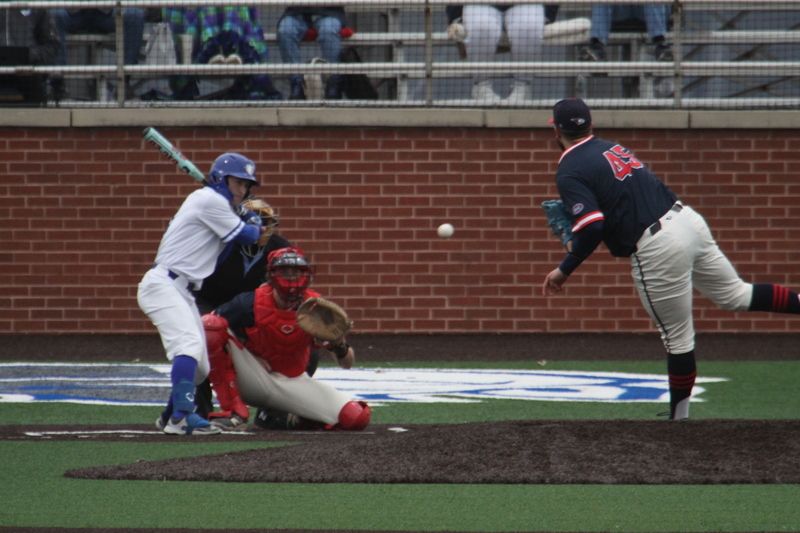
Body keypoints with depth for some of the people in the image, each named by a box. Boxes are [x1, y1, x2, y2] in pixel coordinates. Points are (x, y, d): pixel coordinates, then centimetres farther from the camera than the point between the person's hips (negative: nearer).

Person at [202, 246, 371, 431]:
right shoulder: (253, 303, -16)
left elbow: (347, 364, -9)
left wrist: (339, 345, -34)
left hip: (294, 382, 2)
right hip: (255, 379, -1)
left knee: (357, 417, -21)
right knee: (212, 325, -26)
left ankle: (295, 421, 8)